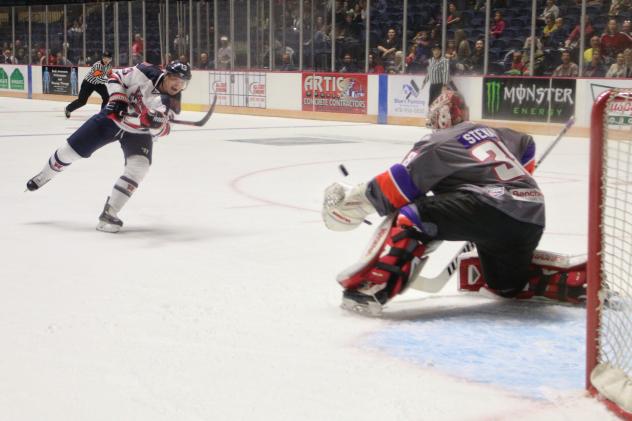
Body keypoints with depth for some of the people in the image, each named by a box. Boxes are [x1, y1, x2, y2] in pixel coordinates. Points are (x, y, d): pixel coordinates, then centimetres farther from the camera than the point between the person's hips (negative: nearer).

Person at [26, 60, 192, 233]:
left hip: (138, 132, 1)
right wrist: (117, 98, -25)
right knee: (71, 149, 4)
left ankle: (109, 214, -13)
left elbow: (160, 131, -19)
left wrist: (158, 123, -41)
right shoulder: (147, 73, -24)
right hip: (112, 117, -1)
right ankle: (43, 176, 36)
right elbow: (116, 77, -11)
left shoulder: (173, 102, -18)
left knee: (139, 166, -23)